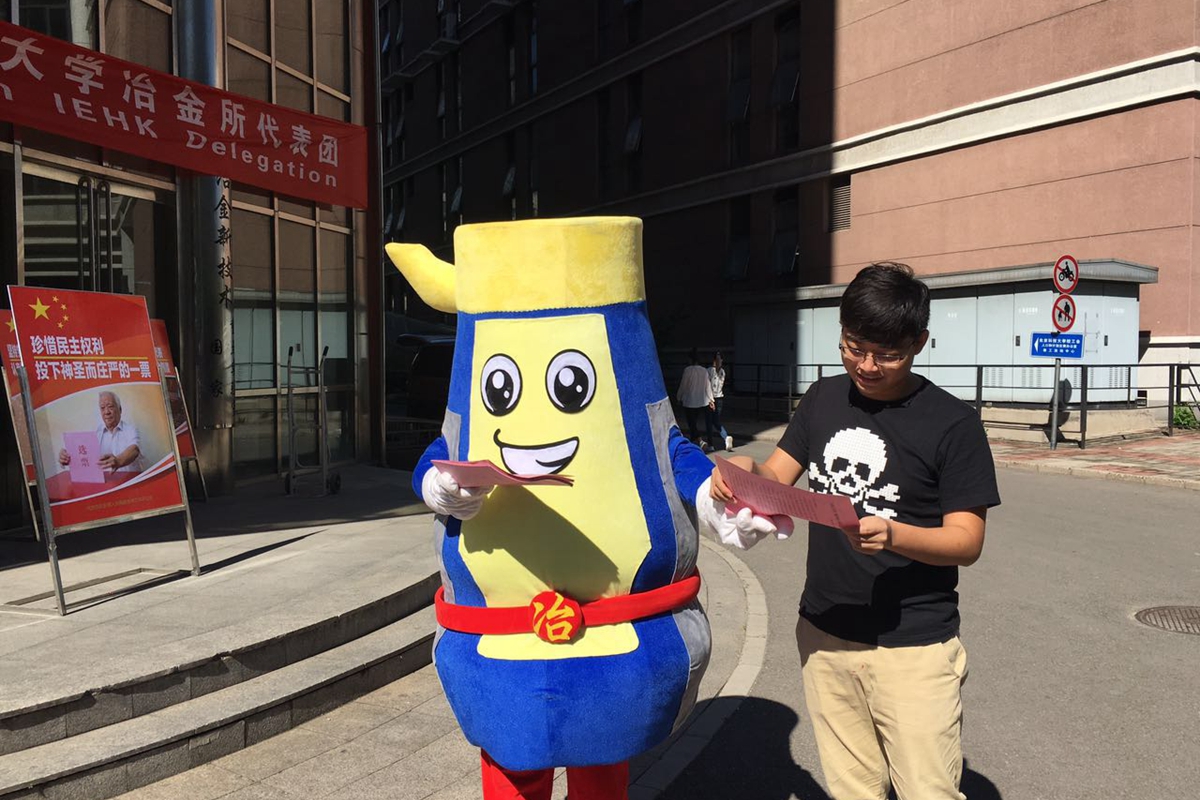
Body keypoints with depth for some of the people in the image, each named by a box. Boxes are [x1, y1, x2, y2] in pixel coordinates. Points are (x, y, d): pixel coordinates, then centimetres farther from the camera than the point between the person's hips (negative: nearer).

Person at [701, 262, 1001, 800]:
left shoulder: (951, 422, -10)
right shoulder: (824, 399, 6)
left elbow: (967, 542, -11)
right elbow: (777, 477, 8)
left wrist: (892, 535, -30)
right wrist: (744, 470, -15)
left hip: (913, 646, -4)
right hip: (824, 634, 4)